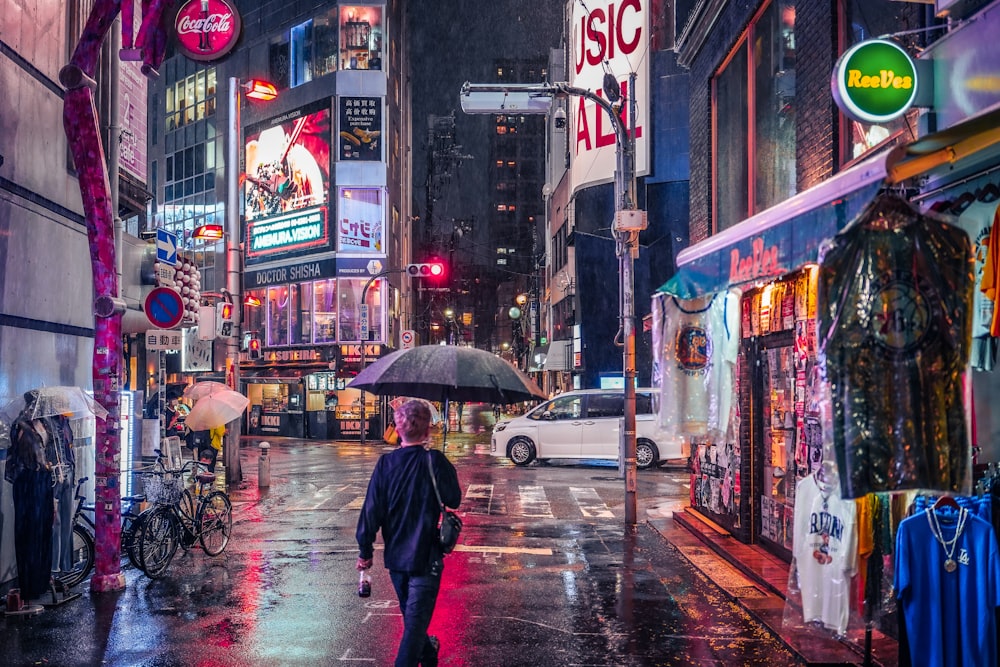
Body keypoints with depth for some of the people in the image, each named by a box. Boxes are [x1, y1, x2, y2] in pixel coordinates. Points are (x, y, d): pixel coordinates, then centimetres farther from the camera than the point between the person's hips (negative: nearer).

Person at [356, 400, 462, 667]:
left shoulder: (385, 463, -8)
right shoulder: (435, 461, -16)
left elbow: (371, 510, -8)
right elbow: (453, 500, -3)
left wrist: (365, 550, 2)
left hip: (395, 556, 5)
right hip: (425, 556, -5)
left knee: (411, 614, 25)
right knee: (416, 620, -1)